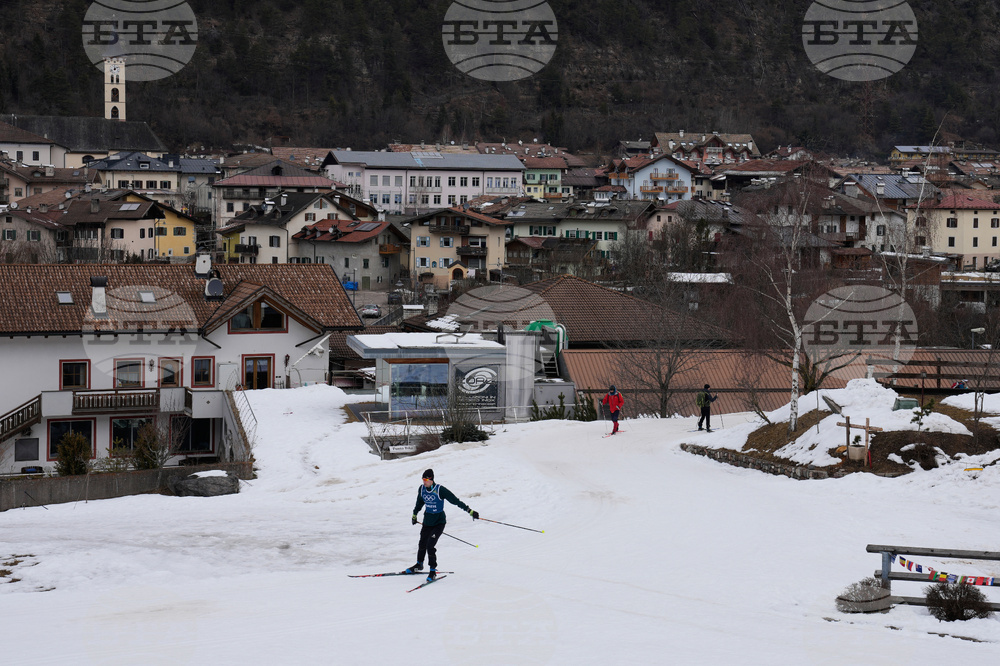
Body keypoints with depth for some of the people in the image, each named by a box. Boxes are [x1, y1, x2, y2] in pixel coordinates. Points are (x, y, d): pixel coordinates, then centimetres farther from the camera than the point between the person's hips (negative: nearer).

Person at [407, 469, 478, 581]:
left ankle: (433, 571, -5)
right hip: (427, 520, 6)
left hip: (439, 522, -6)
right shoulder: (422, 489, -3)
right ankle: (419, 564, 43)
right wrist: (414, 515, 32)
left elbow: (455, 500, -18)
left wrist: (470, 511, -20)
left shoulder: (440, 490, -20)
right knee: (422, 544, 16)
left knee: (430, 545, -17)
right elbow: (419, 503, 19)